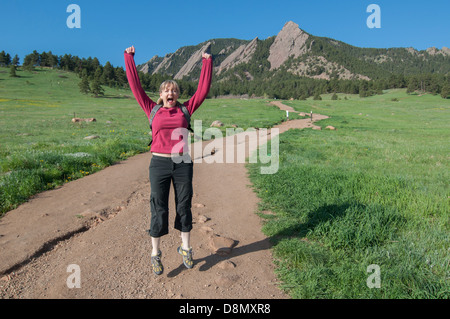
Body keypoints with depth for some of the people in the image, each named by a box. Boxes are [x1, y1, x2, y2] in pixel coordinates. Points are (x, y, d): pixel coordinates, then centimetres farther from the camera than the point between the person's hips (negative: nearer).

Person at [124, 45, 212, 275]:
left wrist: (207, 62, 13)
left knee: (184, 206, 10)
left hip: (183, 164, 1)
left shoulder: (185, 109, 8)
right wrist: (129, 57, 12)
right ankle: (155, 254, 21)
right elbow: (135, 86, 9)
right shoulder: (153, 110, 7)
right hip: (159, 163, -1)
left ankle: (185, 249, 28)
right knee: (158, 209, 5)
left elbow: (203, 89, 10)